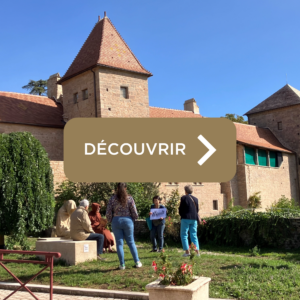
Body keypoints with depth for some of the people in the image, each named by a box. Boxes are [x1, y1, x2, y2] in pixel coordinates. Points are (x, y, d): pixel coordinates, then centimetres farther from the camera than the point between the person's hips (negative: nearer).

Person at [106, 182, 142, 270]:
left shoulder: (112, 198, -2)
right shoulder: (129, 198, -3)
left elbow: (108, 212, -3)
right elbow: (134, 212, -3)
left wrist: (110, 221, 14)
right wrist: (134, 218, 18)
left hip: (116, 221, 0)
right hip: (127, 220, 0)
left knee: (119, 243, 5)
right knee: (131, 242, 11)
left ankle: (122, 264, 6)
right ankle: (137, 262, 13)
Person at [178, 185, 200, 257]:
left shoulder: (184, 198, -6)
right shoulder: (195, 199, 10)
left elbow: (181, 209, -5)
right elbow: (197, 210, 12)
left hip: (186, 218, -5)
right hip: (194, 219, 5)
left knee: (184, 235, 2)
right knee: (194, 235, 9)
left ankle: (187, 251, -5)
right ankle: (197, 251, 3)